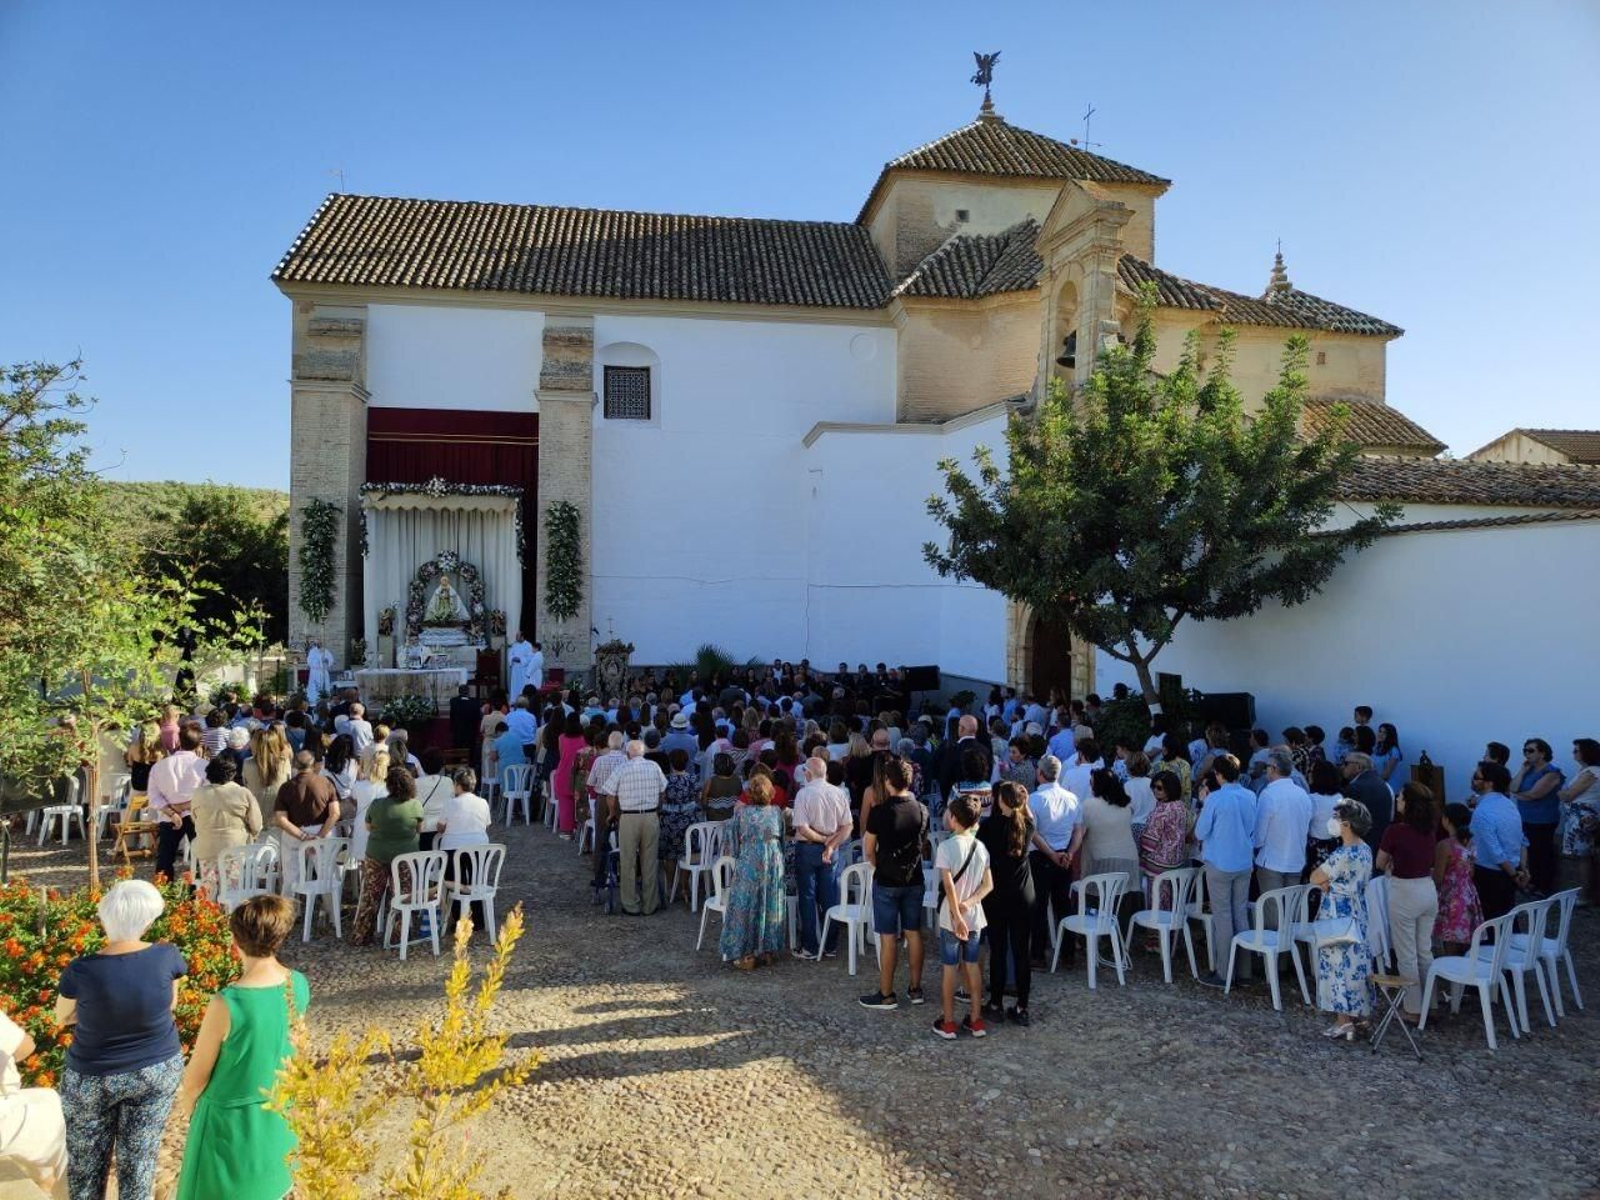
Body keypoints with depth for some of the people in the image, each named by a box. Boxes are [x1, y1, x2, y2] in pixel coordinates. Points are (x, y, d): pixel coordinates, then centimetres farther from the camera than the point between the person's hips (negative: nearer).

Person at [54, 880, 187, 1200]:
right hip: (158, 1071, 1)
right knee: (140, 1156, 19)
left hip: (93, 1078, -1)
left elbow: (61, 1019, -3)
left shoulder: (81, 970, -24)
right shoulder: (166, 956, -19)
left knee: (86, 1159, 22)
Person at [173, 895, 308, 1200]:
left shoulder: (227, 1004, -29)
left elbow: (197, 1075, -14)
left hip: (231, 1121, -5)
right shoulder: (299, 986, -13)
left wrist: (186, 1101, 5)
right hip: (279, 1114, 5)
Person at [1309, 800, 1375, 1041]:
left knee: (1338, 964, 0)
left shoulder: (1343, 855, -24)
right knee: (1354, 961, 16)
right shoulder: (1365, 850, 4)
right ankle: (1357, 1011, 25)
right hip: (1357, 914, 9)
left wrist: (1325, 883, 3)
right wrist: (1330, 881, 0)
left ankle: (1344, 1019, 4)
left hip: (1338, 918, -9)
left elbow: (1314, 878, -15)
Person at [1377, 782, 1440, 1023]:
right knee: (1425, 951, 18)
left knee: (1407, 956, 6)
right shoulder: (1431, 829, -2)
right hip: (1428, 891, 6)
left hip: (1405, 893, -6)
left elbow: (1380, 864, -6)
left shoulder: (1395, 831, -20)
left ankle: (1414, 1010, 13)